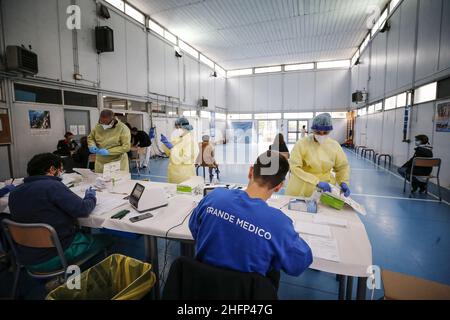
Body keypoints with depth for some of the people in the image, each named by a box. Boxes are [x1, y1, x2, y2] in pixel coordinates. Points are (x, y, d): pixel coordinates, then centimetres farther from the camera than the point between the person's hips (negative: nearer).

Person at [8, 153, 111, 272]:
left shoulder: (14, 193, 2)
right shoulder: (52, 186, -21)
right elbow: (82, 210, -22)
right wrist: (91, 197, -2)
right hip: (55, 257, -8)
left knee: (85, 235, 26)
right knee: (105, 239, 8)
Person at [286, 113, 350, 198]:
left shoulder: (334, 145, -4)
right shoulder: (301, 144, -15)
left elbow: (342, 166, 9)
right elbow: (295, 167, -21)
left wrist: (343, 183, -9)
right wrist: (317, 182, -28)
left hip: (326, 188, 2)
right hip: (302, 189, -2)